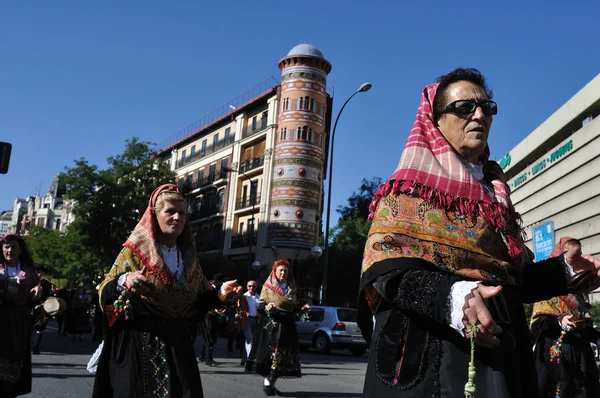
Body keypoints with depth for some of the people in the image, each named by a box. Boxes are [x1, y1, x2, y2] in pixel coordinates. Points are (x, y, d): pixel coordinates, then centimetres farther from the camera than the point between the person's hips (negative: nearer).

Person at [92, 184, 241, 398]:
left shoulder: (188, 256, 8)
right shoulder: (135, 250, -5)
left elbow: (199, 299, 14)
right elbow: (105, 292, -10)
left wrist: (219, 292, -5)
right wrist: (124, 282, -31)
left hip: (177, 344, 4)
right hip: (138, 344, -4)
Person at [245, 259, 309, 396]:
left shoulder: (291, 288, 13)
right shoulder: (268, 286, 3)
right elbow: (260, 304, 1)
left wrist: (302, 308, 2)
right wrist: (266, 307, -19)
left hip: (287, 324, 4)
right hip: (271, 323, -4)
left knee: (284, 353, -1)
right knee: (270, 350, -10)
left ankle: (272, 383, 6)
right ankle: (267, 382, -3)